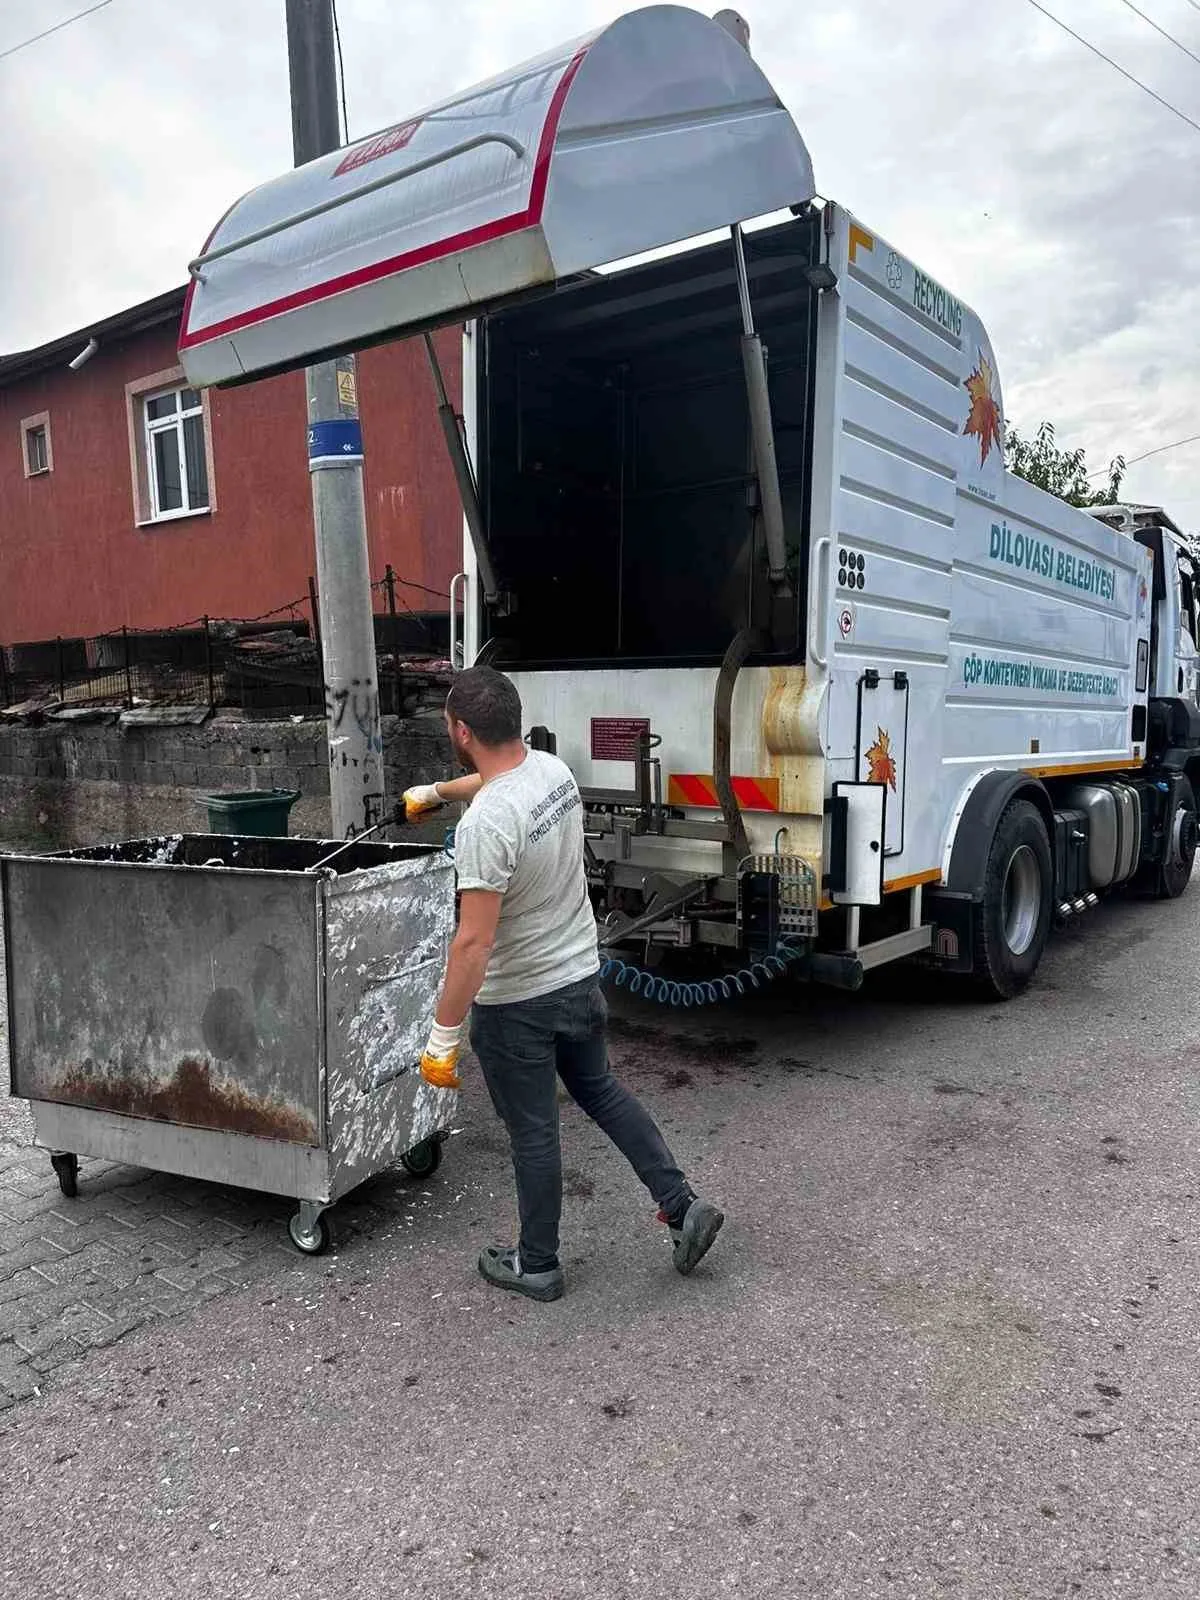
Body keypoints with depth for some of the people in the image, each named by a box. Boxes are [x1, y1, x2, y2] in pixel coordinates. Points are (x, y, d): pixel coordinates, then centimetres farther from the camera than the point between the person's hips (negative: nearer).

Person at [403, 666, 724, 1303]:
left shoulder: (485, 824, -29)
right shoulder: (552, 768, -3)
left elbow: (474, 942, -30)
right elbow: (492, 779, 21)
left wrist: (443, 1036, -21)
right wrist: (433, 791, 39)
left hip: (515, 1001, -8)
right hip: (581, 974, 8)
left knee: (533, 1133, 9)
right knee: (601, 1090, 26)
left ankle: (536, 1266, 29)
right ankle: (682, 1206, 27)